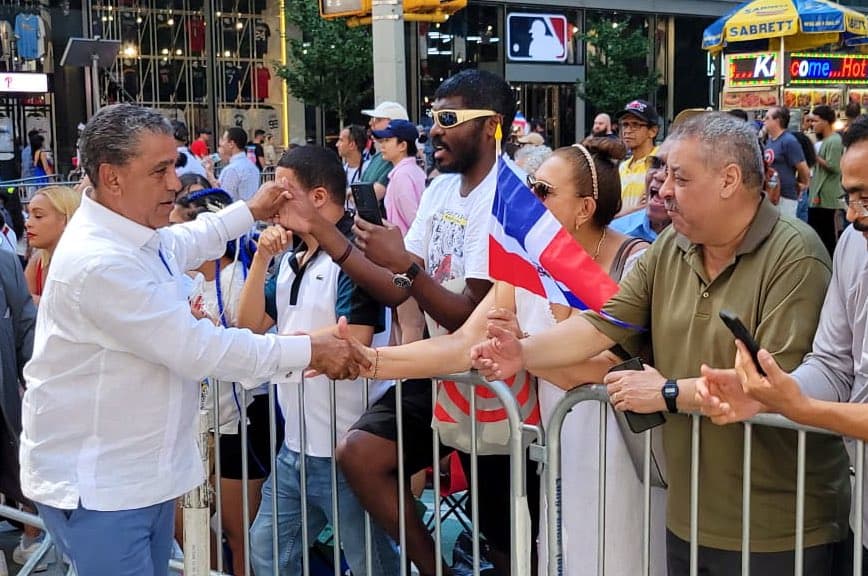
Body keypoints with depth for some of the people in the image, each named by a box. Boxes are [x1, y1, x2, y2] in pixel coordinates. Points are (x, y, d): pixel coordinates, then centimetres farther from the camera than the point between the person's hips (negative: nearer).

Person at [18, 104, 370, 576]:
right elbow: (199, 349, -26)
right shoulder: (98, 264, -27)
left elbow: (184, 244, 30)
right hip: (96, 485, -9)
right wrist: (310, 352, -20)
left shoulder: (136, 235, 4)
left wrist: (250, 212, 34)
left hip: (148, 469, 9)